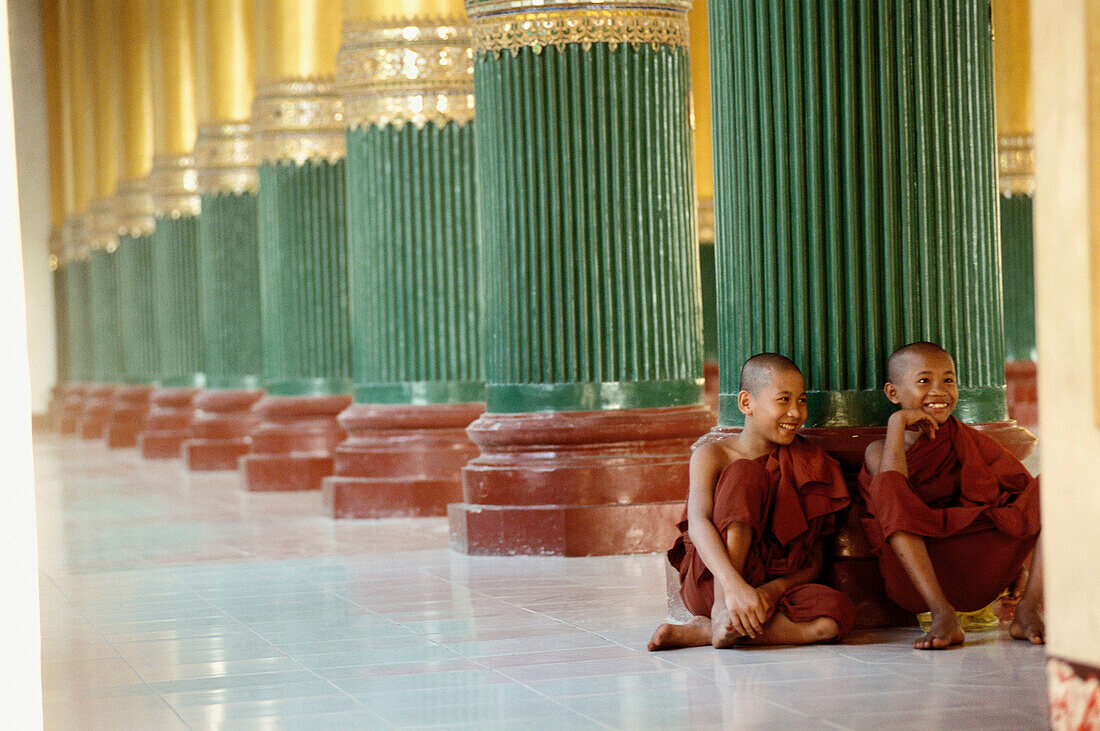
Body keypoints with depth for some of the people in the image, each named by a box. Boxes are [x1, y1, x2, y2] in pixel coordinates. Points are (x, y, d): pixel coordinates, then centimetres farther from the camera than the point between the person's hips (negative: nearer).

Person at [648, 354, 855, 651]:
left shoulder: (806, 465, 10)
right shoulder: (712, 455, 0)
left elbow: (812, 565, 6)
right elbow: (698, 523, -19)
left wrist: (775, 589, -17)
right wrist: (734, 587, -37)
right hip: (707, 584, -3)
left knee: (839, 613, -30)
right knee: (744, 473, -20)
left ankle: (701, 632, -24)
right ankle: (722, 611, -30)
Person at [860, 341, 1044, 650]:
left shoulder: (972, 443, 19)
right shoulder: (881, 450, 12)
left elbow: (1022, 489, 15)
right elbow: (890, 490, -11)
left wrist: (1020, 564, 4)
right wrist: (897, 423, -6)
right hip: (914, 584, -2)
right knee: (887, 484, -27)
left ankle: (1028, 611, -19)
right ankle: (943, 616, -34)